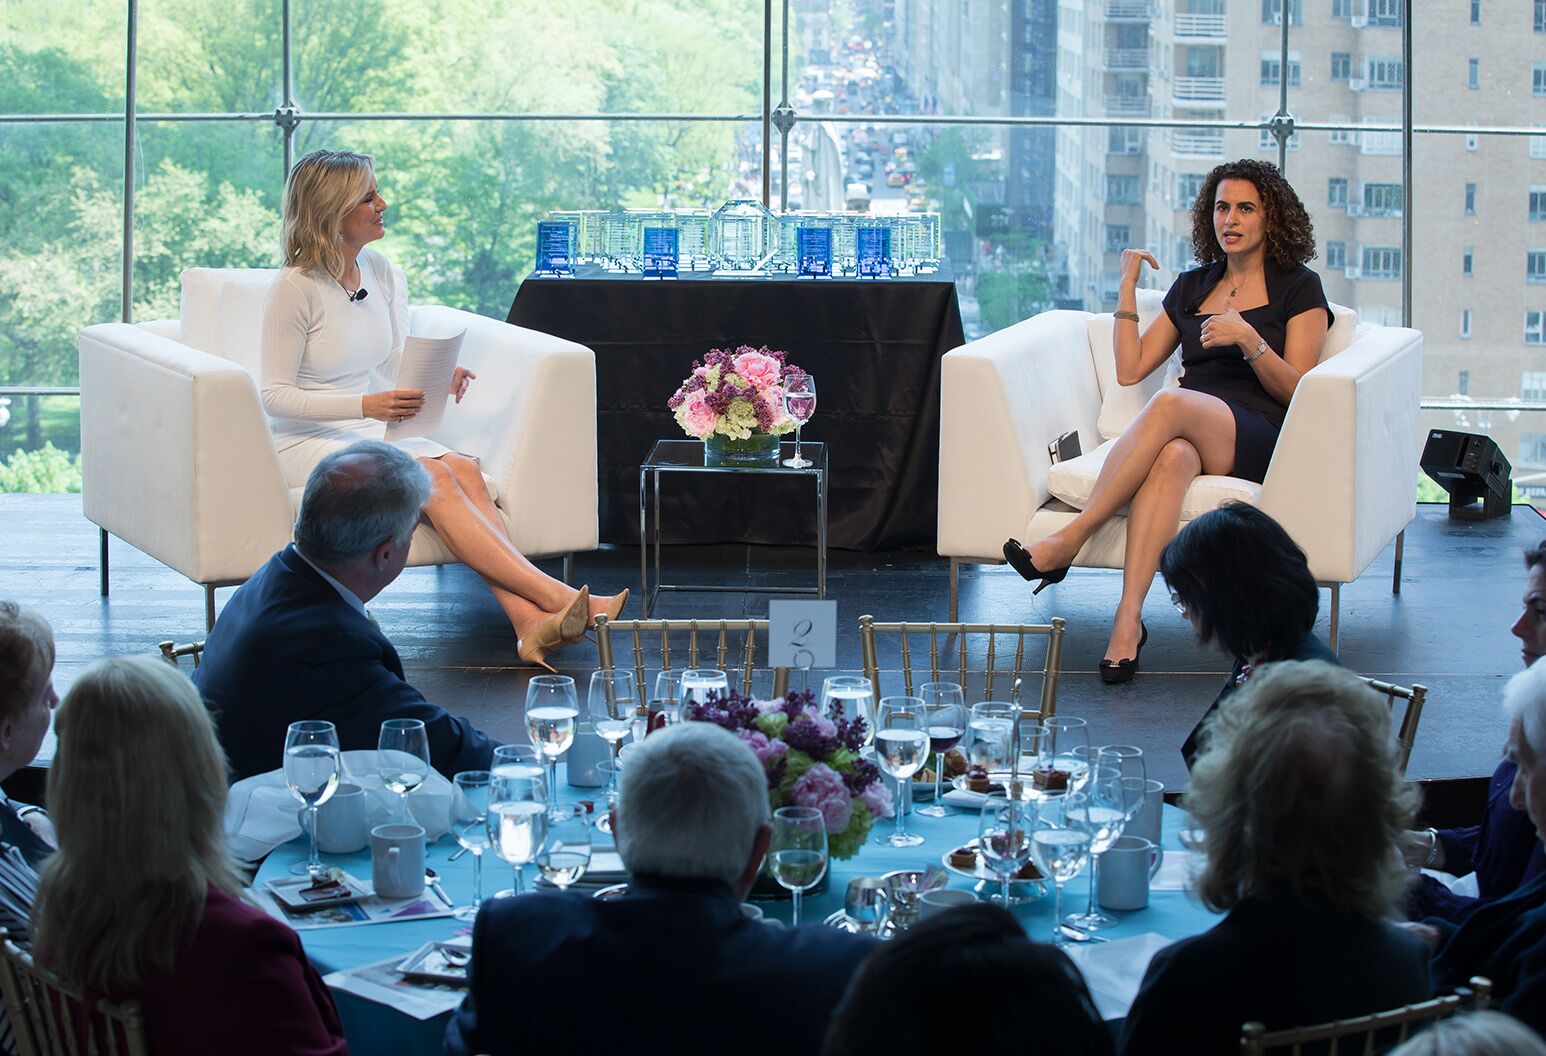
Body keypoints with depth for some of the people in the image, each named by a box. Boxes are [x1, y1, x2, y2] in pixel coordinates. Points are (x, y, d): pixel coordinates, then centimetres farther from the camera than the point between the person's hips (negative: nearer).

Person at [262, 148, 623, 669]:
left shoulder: (382, 274, 9)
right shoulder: (294, 289, -12)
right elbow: (275, 396, -13)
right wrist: (366, 405, -24)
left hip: (370, 433, 6)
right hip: (305, 444, -6)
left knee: (463, 468, -25)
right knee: (433, 478, -30)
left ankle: (531, 623, -42)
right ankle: (558, 597, -38)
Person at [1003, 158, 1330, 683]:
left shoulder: (1298, 288, 9)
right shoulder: (1192, 287, 23)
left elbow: (1297, 390, -1)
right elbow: (1130, 369, 17)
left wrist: (1249, 339, -17)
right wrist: (1127, 287, 11)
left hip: (1261, 439, -3)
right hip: (1190, 432, 3)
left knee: (1171, 404, -36)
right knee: (1173, 455, -37)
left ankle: (1070, 538, -37)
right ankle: (1129, 618, -50)